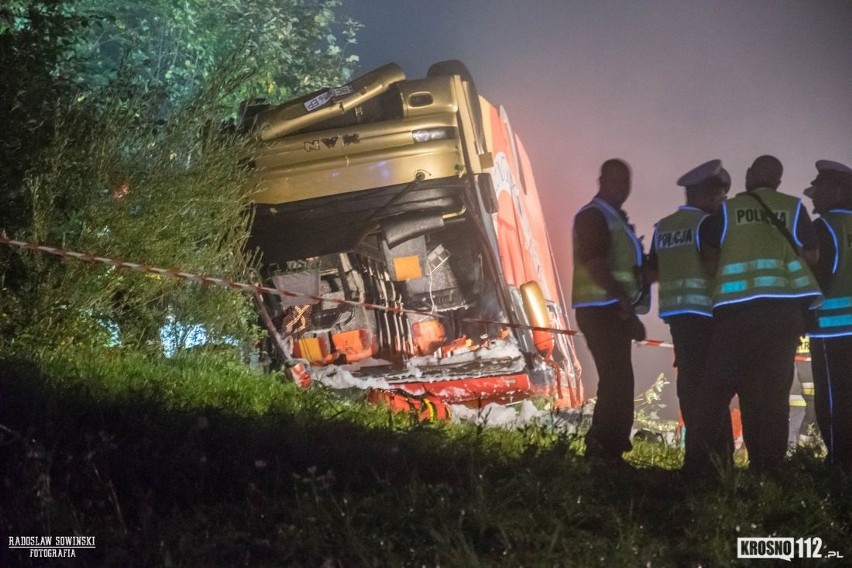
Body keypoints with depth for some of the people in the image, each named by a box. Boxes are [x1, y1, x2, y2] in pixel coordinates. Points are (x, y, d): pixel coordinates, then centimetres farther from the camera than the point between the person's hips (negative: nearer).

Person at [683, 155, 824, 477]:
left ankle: (697, 463, -6)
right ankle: (769, 467, 1)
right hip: (783, 307, 1)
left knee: (717, 388, 1)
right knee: (774, 390, 5)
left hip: (736, 307, 0)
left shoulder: (728, 210, 10)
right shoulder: (793, 207, 11)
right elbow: (812, 256, 10)